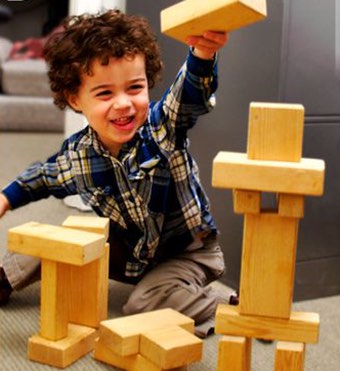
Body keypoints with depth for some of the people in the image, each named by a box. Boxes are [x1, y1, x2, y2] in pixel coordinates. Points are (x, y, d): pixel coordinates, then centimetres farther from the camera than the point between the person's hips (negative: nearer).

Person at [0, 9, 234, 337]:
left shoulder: (162, 127, -25)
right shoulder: (75, 155, -13)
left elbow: (192, 94, -47)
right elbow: (43, 177, 12)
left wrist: (202, 54, -67)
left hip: (188, 251, -5)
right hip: (131, 253, 5)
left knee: (145, 303, -26)